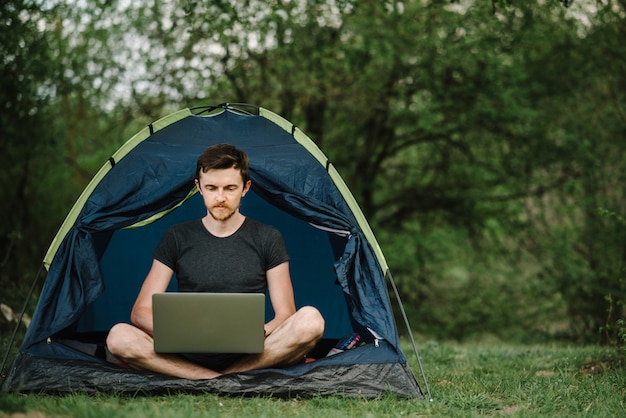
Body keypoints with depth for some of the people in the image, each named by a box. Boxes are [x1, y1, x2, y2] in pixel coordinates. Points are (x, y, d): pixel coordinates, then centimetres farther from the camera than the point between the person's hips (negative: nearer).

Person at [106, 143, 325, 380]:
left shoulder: (267, 239, 9)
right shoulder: (177, 239, 9)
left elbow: (285, 315, 5)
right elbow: (141, 311, 5)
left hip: (248, 354, 0)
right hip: (190, 355, 0)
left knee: (310, 320, -29)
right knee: (118, 338, -28)